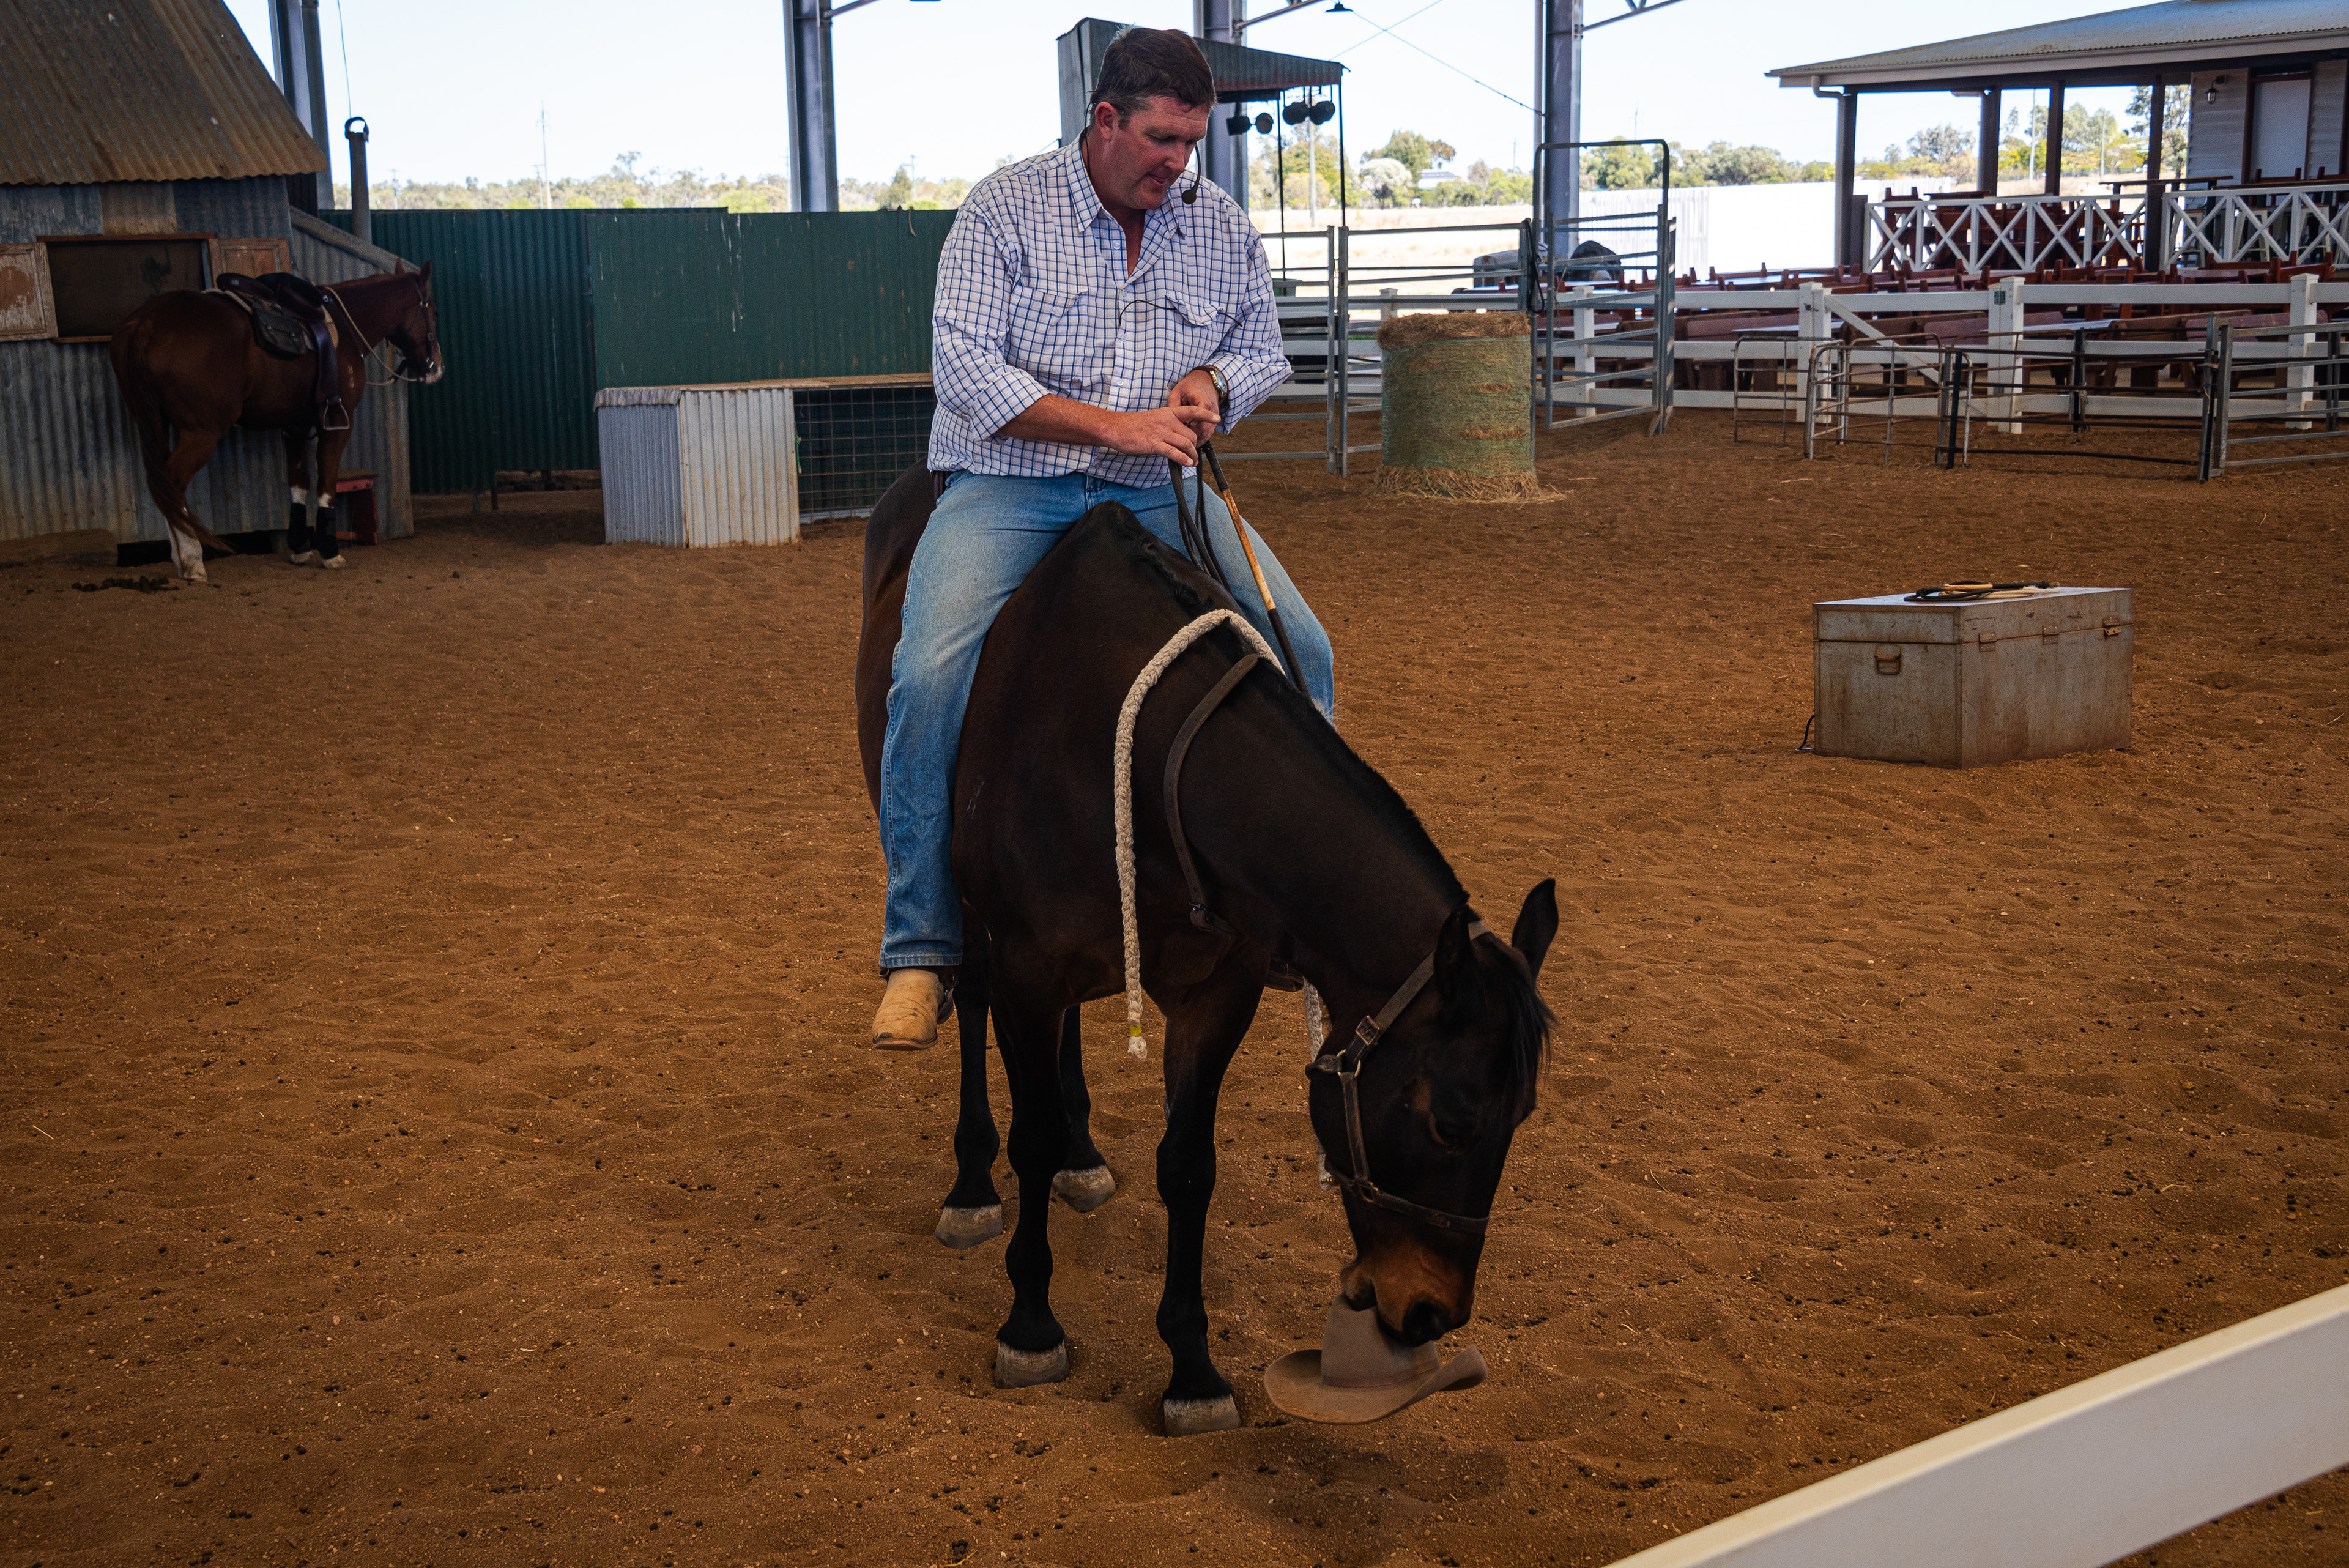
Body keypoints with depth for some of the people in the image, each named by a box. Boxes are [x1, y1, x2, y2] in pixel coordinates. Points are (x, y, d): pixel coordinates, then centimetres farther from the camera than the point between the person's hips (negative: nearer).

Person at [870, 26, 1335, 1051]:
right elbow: (965, 368, -14)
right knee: (933, 675, -26)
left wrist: (1213, 381, -5)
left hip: (1158, 494, 4)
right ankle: (921, 951, -15)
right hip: (1009, 487, -3)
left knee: (1299, 649, -12)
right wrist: (1114, 424, -22)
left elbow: (1263, 351, 20)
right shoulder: (1004, 209, -5)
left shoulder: (1223, 228, 7)